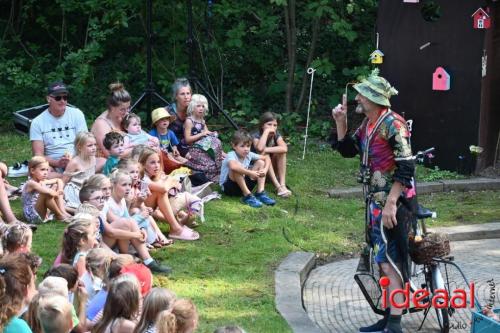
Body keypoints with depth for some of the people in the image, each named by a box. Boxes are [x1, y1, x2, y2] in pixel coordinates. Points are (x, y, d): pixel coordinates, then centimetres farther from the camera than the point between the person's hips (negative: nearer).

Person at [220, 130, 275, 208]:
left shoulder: (249, 155, -2)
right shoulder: (231, 155, -23)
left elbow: (266, 158, 7)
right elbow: (233, 166, -47)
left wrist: (265, 170, -13)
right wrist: (251, 173, -41)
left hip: (244, 185, 7)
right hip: (228, 186, -7)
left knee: (260, 162, 0)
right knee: (237, 168, -34)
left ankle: (260, 193, -10)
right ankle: (247, 196, -28)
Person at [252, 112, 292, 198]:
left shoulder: (276, 135, -6)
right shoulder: (256, 136, -17)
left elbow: (284, 148, -27)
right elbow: (260, 148, -41)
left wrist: (266, 150, -34)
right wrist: (266, 131, -34)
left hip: (272, 169, 3)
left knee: (281, 152, -21)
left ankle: (282, 184, -29)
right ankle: (278, 187, -39)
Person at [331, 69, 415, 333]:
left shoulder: (392, 124, -17)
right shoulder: (368, 123, 10)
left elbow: (406, 168, -21)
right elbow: (348, 150, 21)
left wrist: (391, 203, -24)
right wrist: (341, 122, 6)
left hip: (392, 202, -9)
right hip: (375, 201, 9)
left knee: (390, 261, -11)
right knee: (383, 261, 12)